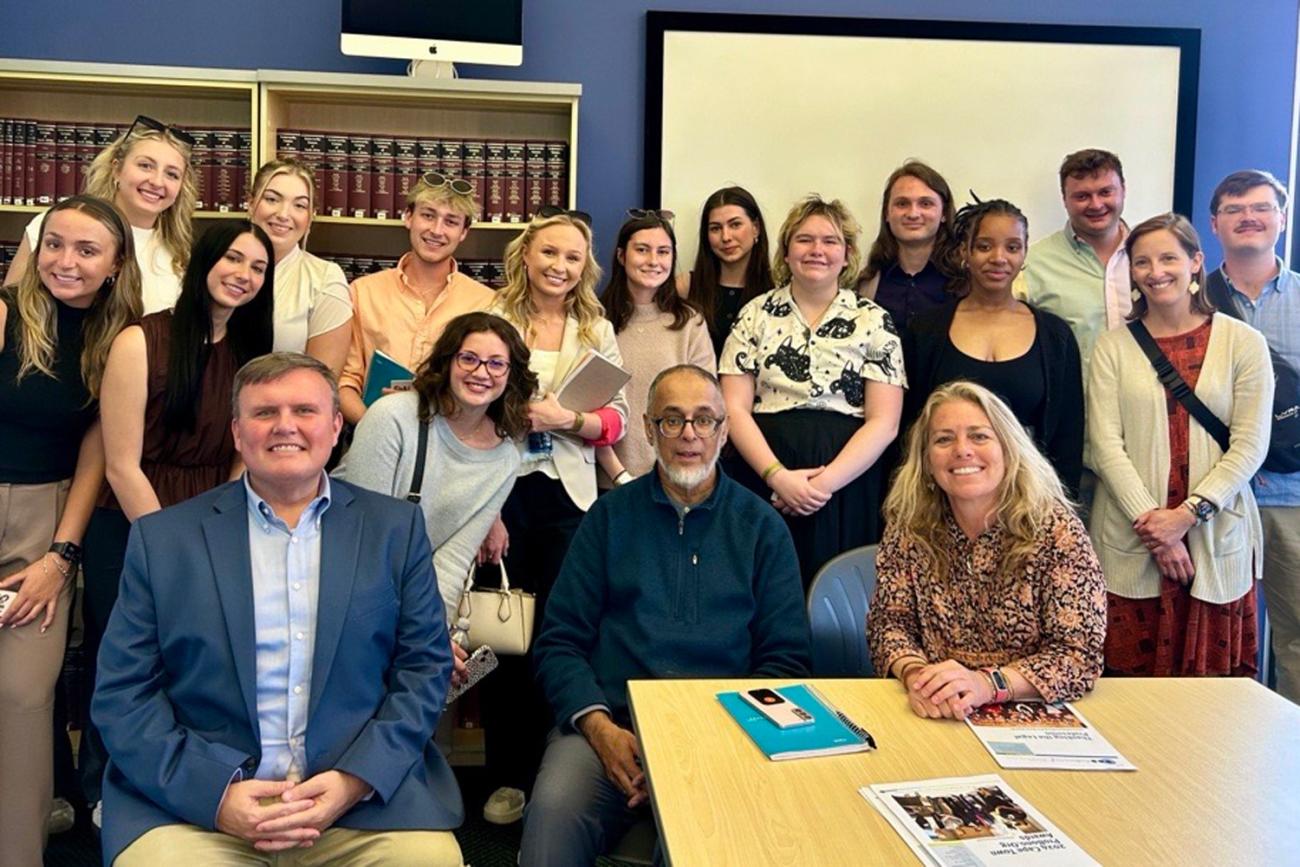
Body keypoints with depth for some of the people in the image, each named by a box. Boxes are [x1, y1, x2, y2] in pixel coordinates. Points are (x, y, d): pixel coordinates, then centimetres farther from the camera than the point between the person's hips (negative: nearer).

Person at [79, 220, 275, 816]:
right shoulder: (140, 342, -11)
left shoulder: (252, 355, 6)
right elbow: (122, 465, -13)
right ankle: (105, 800, 30)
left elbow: (245, 460, 6)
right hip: (132, 537, -4)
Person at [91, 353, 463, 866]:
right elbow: (122, 691, 3)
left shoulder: (396, 528, 9)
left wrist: (357, 779, -10)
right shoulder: (161, 537, 7)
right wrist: (214, 792, -12)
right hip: (194, 800, 0)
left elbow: (426, 666, 5)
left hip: (366, 797, 1)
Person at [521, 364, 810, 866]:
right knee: (553, 811, -30)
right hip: (610, 718, 0)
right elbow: (559, 643, 8)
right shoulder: (611, 515, 12)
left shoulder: (761, 527, 11)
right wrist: (599, 727, -10)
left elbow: (785, 659, 7)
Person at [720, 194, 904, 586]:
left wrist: (825, 482, -12)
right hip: (763, 483, 1)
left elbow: (884, 422, -1)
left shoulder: (873, 321, 5)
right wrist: (778, 476, -11)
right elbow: (735, 409, 1)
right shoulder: (756, 314, 7)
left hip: (847, 488, 0)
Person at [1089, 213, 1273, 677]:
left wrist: (1187, 514, -11)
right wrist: (1150, 519, -11)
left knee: (1212, 671, 3)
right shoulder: (1113, 347, 5)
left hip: (1216, 537, 0)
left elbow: (1250, 445, -2)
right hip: (1130, 540, 0)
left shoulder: (1244, 342, 3)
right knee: (1131, 672, 2)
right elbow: (1105, 443, -2)